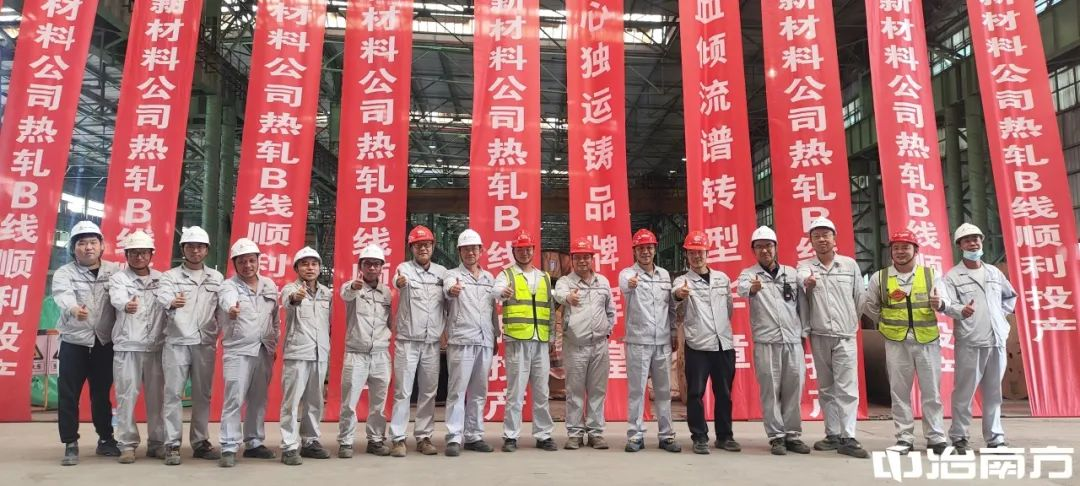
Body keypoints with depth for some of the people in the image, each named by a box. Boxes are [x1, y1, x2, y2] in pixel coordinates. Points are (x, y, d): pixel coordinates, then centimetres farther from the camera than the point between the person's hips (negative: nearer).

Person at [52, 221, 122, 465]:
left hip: (105, 342, 1)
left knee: (102, 393, 12)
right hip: (74, 342, -1)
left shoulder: (115, 271, 5)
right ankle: (70, 444, 13)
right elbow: (63, 295, -21)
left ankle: (106, 439, 24)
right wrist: (74, 309, -43)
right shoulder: (64, 273, -1)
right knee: (68, 395, 1)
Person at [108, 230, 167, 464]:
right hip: (127, 346, -2)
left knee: (157, 396, 6)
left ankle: (157, 443, 15)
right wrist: (127, 305, -42)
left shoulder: (161, 279, 12)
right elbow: (117, 298, -20)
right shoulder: (118, 278, 1)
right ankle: (128, 444, 8)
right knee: (126, 395, -2)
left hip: (156, 346, 2)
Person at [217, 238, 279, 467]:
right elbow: (227, 300, -31)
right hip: (238, 351, -5)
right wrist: (231, 309, -54)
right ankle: (229, 448, -2)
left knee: (259, 400, 11)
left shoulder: (270, 285, 10)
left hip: (264, 351, 5)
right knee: (234, 400, -8)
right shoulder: (229, 285, -6)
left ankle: (254, 443, 22)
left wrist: (274, 344, 12)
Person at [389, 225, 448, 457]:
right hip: (407, 340, -3)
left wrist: (447, 331, 2)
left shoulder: (442, 272, 8)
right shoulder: (404, 268, -3)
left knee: (429, 392, 8)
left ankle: (424, 437, 17)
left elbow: (448, 302, 12)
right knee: (402, 391, -1)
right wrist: (400, 282, -50)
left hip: (433, 342, 4)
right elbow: (398, 281, -27)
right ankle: (398, 438, 6)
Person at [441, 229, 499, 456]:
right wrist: (452, 289, -45)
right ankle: (454, 438, -3)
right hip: (461, 341, -5)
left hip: (485, 342, 5)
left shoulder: (489, 278, 18)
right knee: (457, 390, -6)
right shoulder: (452, 274, 3)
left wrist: (495, 336, 17)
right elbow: (448, 288, -22)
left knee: (479, 392, 9)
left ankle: (473, 436, 17)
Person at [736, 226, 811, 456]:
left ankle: (793, 435, 16)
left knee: (794, 390, 6)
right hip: (765, 342, -3)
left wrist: (803, 333, 6)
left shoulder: (791, 272, 12)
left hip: (793, 340, 3)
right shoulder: (748, 273, 1)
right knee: (770, 391, 1)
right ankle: (776, 437, 9)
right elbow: (741, 289, -23)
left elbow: (801, 304, 15)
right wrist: (752, 288, -45)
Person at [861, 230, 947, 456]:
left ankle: (936, 437, 17)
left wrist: (939, 304, -30)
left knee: (931, 390, 6)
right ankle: (904, 438, 15)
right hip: (896, 342, 0)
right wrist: (888, 323, 8)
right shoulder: (879, 277, 3)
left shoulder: (931, 275, 4)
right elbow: (869, 307, 12)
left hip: (928, 340, 0)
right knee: (899, 391, 5)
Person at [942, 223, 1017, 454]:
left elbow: (1011, 296, 31)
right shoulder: (953, 276, -1)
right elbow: (947, 304, -15)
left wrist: (1001, 313, 14)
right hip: (969, 343, -5)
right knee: (964, 392, -4)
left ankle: (995, 438, 18)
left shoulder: (994, 272, 15)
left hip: (997, 340, 5)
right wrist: (961, 310, -35)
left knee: (993, 392, 10)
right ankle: (959, 437, 3)